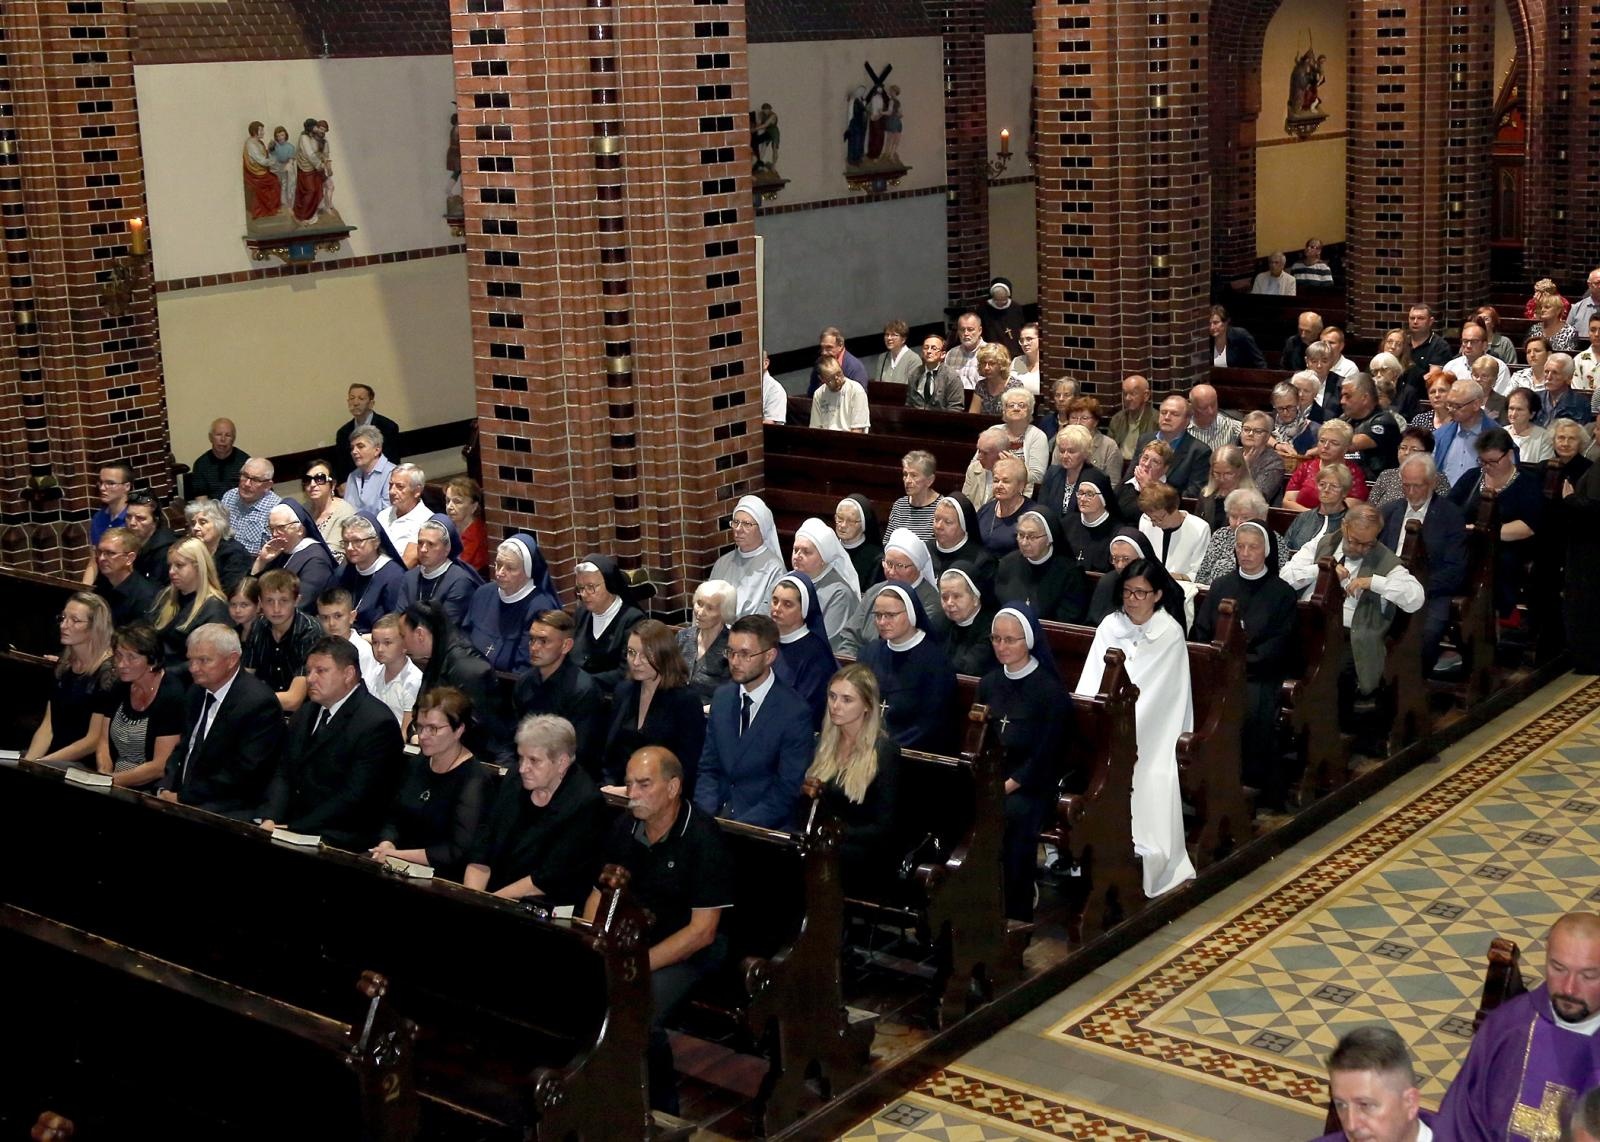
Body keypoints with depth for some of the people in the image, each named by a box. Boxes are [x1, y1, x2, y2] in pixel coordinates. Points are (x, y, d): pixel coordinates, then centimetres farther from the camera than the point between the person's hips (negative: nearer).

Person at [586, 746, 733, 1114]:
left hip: (688, 949, -6)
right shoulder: (625, 826, 1)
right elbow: (600, 892, 11)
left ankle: (661, 1109, -6)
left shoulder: (701, 837, -16)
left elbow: (702, 931, -17)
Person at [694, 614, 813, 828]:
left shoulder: (795, 712, -12)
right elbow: (708, 768, 11)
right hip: (718, 813, 5)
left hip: (764, 827, -5)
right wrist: (705, 816, -7)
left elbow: (787, 791, -12)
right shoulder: (721, 697, 7)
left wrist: (736, 827, -20)